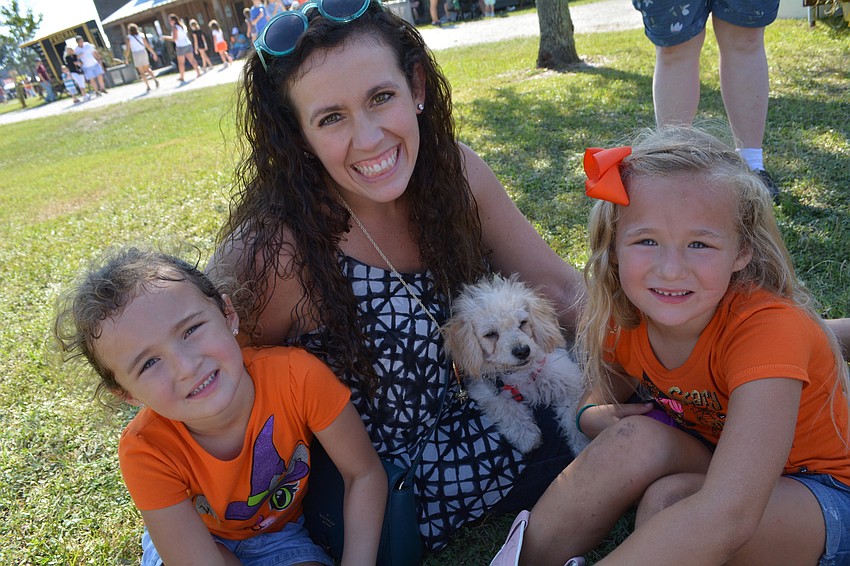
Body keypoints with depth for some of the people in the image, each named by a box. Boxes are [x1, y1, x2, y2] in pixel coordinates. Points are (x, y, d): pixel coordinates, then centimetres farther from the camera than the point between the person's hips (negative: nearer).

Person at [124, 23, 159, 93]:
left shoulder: (129, 38, -6)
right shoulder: (141, 36, 1)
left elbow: (128, 49, -8)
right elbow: (148, 46, 0)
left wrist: (126, 57, 3)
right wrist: (154, 53, 8)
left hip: (136, 55, -3)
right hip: (144, 53, 3)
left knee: (141, 72, 6)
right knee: (146, 69, 20)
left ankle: (148, 87, 2)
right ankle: (155, 79, -3)